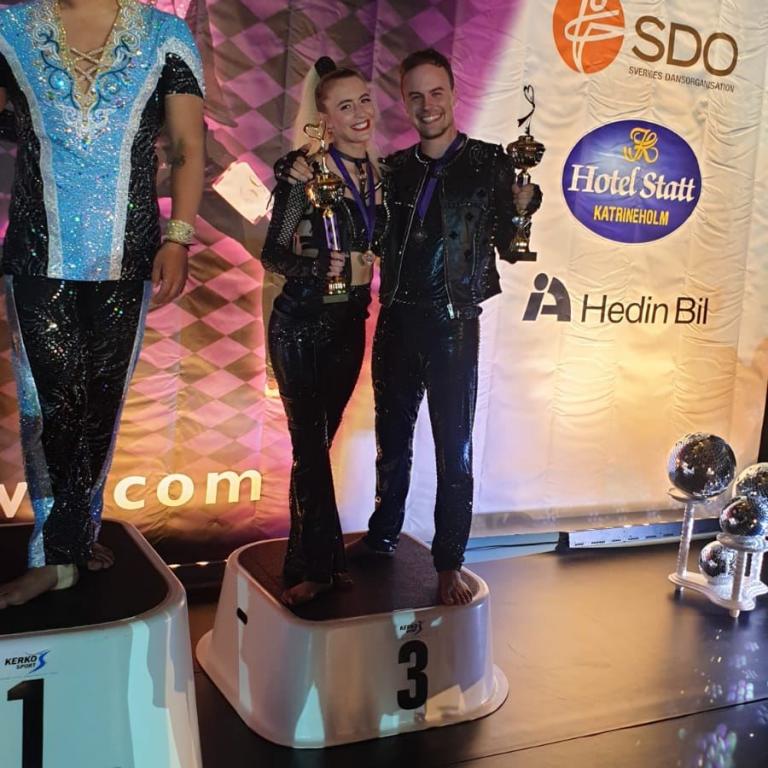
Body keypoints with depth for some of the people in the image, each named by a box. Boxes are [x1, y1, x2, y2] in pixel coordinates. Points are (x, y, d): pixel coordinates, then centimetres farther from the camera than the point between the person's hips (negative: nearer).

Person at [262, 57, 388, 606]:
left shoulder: (380, 176, 8)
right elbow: (272, 254, -10)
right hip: (303, 323, -5)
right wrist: (318, 266, -25)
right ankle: (322, 564, 11)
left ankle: (307, 561, 22)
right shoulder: (306, 173, -10)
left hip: (350, 323, 6)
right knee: (310, 443, -3)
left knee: (317, 442, 12)